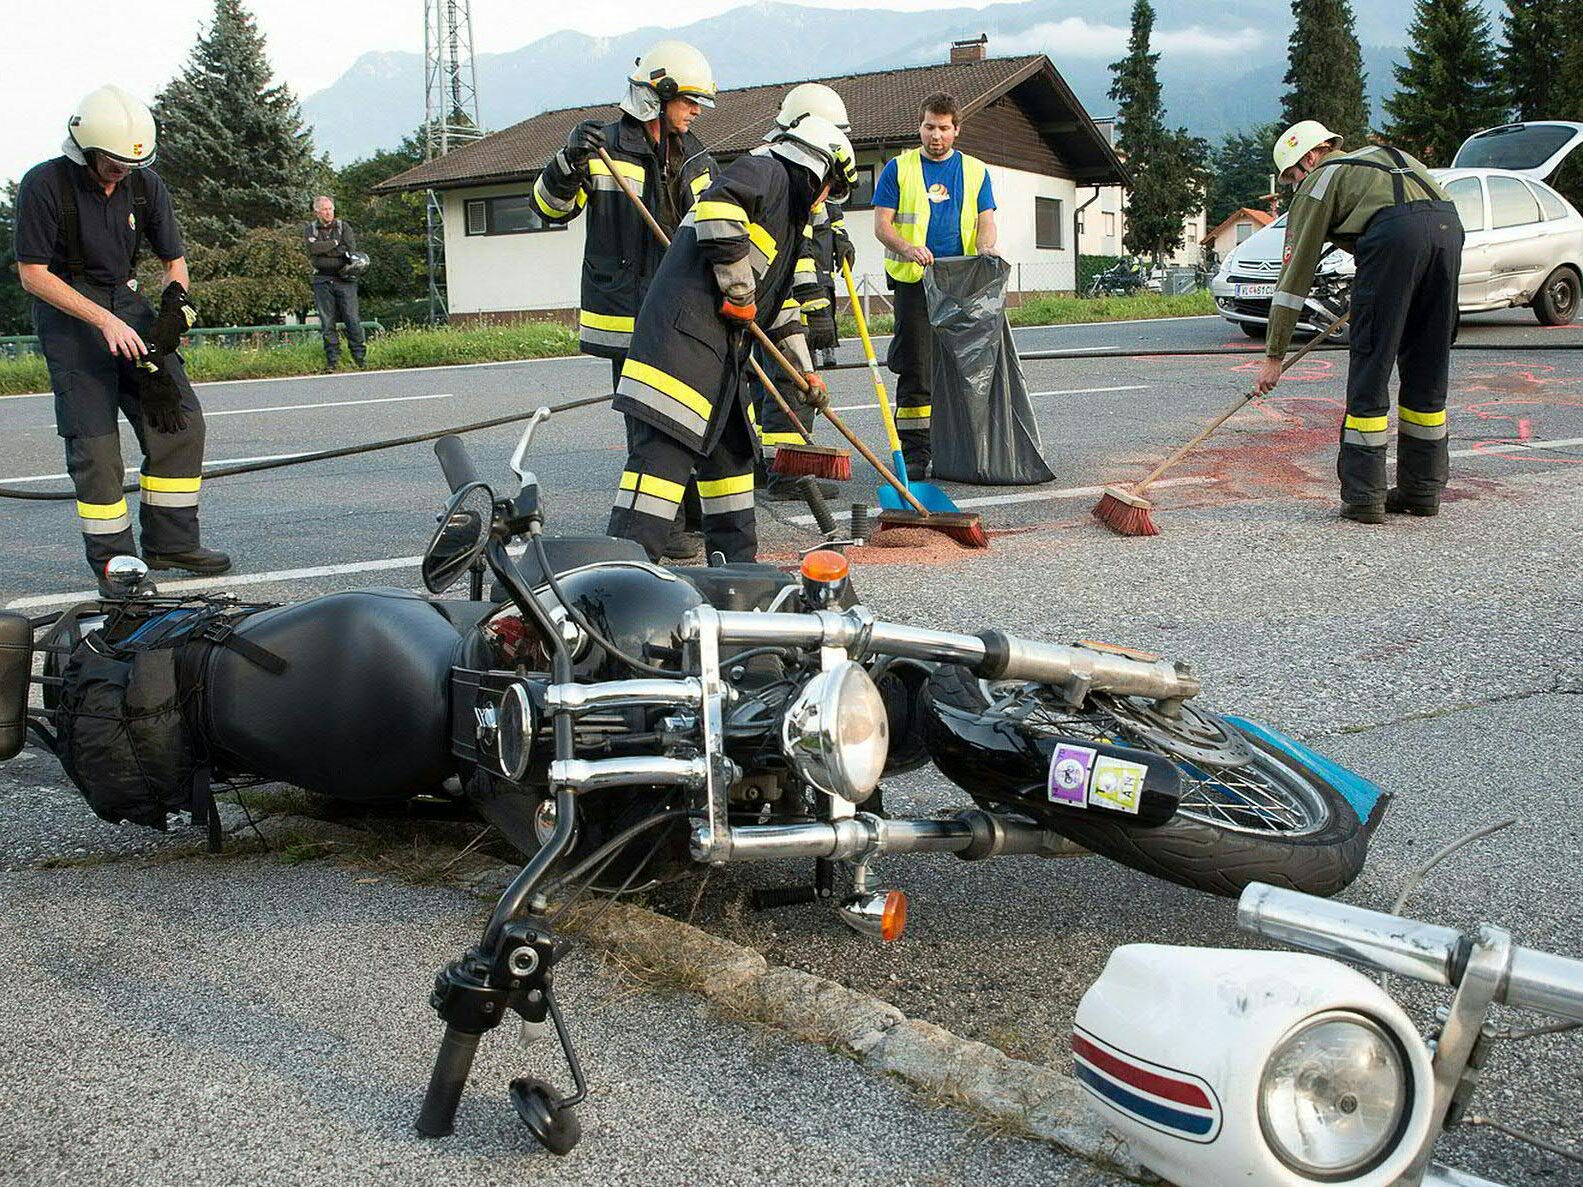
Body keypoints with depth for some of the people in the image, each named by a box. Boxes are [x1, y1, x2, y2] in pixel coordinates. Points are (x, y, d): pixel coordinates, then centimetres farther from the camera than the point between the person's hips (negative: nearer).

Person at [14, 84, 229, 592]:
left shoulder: (146, 185, 1)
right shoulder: (44, 184, -13)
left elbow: (174, 260, 10)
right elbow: (33, 273, -13)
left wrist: (174, 309, -10)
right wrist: (104, 320, -22)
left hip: (127, 302, 5)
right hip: (66, 310, -5)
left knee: (180, 420, -2)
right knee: (94, 438, -10)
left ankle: (170, 543, 8)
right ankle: (113, 559, -1)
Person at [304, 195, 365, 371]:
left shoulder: (343, 226, 8)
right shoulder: (311, 229, 10)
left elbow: (350, 248, -7)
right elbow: (314, 247, -10)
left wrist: (324, 249, -13)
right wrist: (335, 243, -5)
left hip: (344, 279, -1)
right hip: (322, 281, 1)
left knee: (352, 319, -6)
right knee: (327, 322, 0)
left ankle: (360, 355, -1)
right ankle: (332, 359, 3)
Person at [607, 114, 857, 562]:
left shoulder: (786, 217, 30)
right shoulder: (766, 170, 1)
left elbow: (780, 303, 34)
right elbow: (718, 205, -21)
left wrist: (805, 371, 33)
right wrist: (739, 289, -15)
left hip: (719, 347, 11)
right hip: (682, 332, -11)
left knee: (731, 447, 16)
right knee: (664, 449, -17)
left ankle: (735, 562, 25)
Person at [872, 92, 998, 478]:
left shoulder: (975, 171, 14)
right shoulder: (898, 169, 7)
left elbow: (986, 221, 9)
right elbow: (882, 224, 1)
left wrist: (985, 247, -15)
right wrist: (906, 248, -20)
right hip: (914, 282, -2)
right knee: (916, 370, -6)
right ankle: (915, 451, -3)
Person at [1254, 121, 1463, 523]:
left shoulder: (1317, 183, 18)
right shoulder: (1389, 155, 38)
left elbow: (1295, 276, 15)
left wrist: (1273, 356, 17)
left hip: (1396, 233, -6)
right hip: (1449, 225, 6)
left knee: (1370, 369, 1)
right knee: (1428, 370, 14)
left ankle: (1363, 497, 0)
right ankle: (1423, 490, 21)